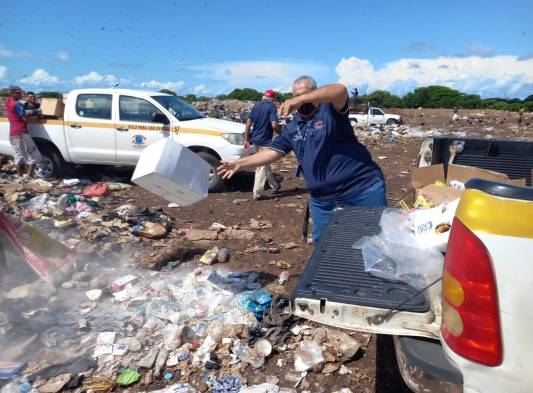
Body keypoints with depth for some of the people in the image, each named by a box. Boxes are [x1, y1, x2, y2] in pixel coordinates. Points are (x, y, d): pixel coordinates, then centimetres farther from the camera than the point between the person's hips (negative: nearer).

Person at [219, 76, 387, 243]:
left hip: (363, 187, -5)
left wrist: (302, 99, -38)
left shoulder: (330, 110, -6)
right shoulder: (291, 128, 11)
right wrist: (240, 163, 0)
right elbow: (272, 152, 8)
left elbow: (340, 91, -27)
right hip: (322, 198, 5)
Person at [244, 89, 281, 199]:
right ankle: (257, 193, 3)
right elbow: (274, 125, -21)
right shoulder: (271, 107, -10)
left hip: (255, 140, 7)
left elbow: (248, 123, 4)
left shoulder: (256, 105, 8)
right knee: (263, 167, 1)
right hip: (265, 141, -7)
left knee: (265, 164, 19)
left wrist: (246, 139, 7)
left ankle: (275, 185, 34)